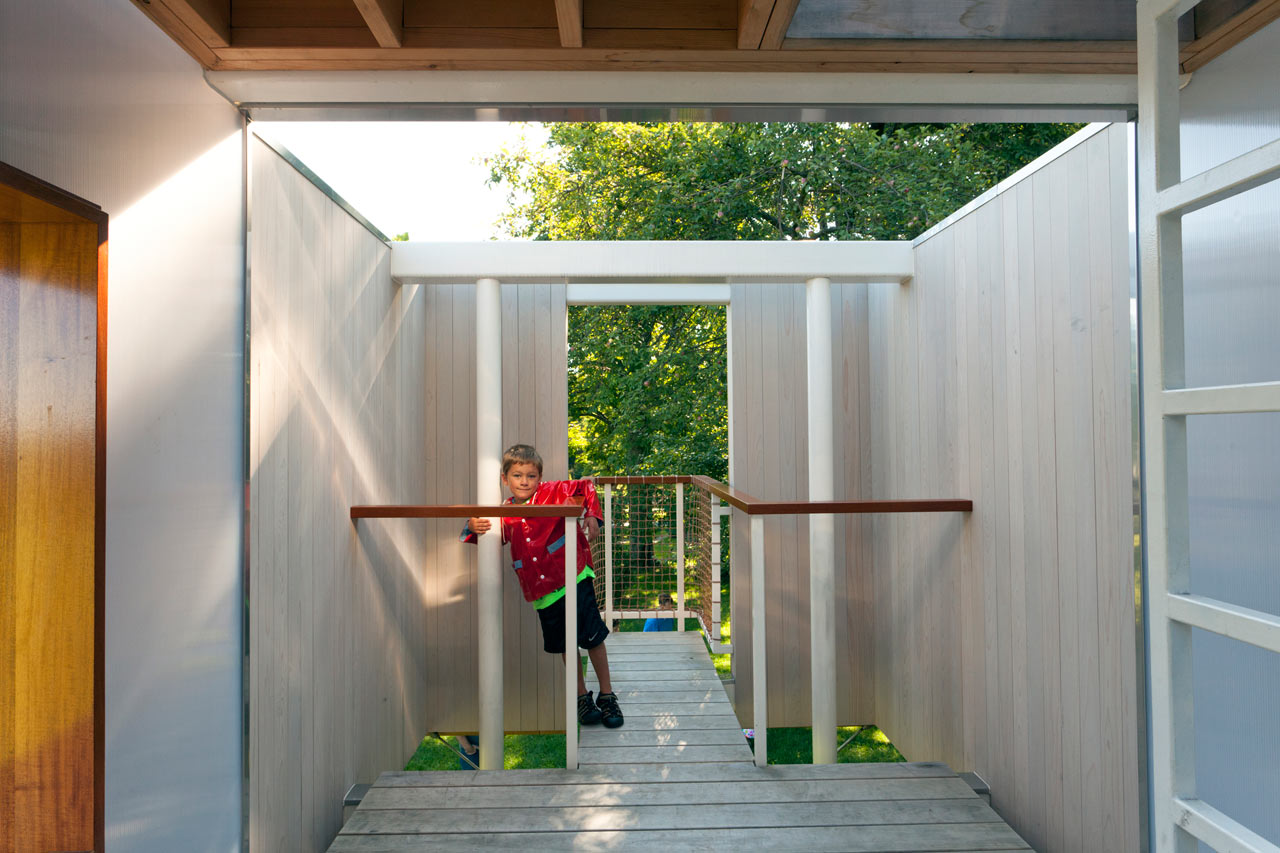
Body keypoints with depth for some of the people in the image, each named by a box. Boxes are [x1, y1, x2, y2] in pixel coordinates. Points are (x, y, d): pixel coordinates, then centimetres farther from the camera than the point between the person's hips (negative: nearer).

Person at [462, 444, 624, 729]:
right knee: (566, 646, 15)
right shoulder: (506, 514, 4)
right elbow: (490, 536, 10)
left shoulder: (552, 492, -5)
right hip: (542, 592, 4)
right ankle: (582, 698, 32)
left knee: (593, 638, 2)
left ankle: (607, 696, 19)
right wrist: (474, 527, -12)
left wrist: (592, 516, -13)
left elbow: (585, 487, 0)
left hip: (573, 579, -3)